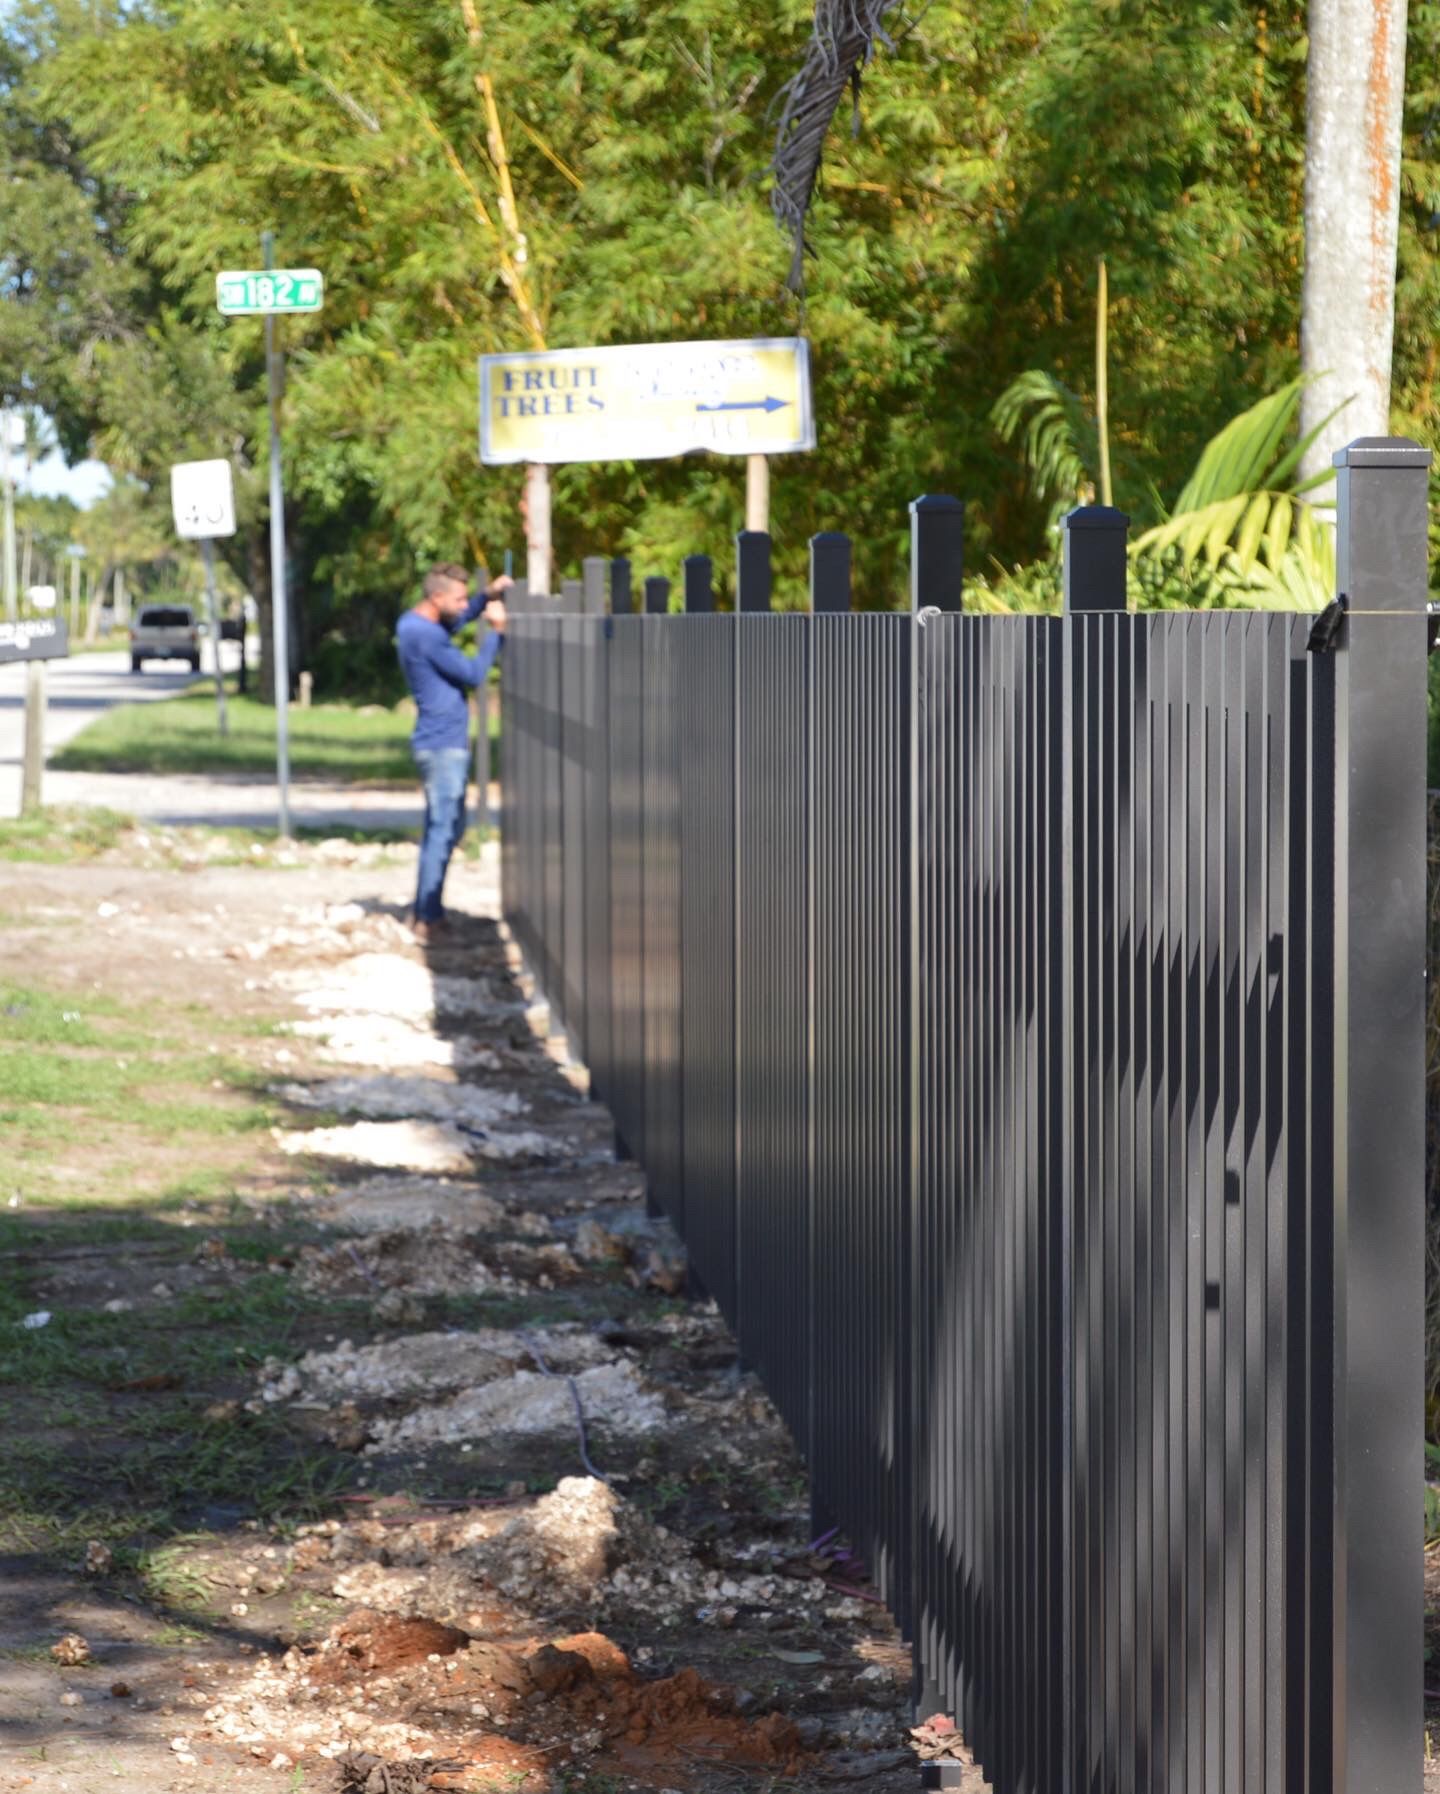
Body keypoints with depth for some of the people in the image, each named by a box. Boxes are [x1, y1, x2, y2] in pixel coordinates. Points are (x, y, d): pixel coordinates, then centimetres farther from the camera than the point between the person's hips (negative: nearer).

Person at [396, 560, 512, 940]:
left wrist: (488, 594, 15)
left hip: (441, 742, 10)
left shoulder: (413, 623, 10)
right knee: (443, 831, -8)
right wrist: (496, 631, -8)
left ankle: (425, 912, 21)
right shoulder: (426, 636, -20)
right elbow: (473, 674, -16)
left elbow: (455, 621, 29)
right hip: (443, 745, -10)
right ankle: (427, 920, -6)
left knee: (444, 829, 16)